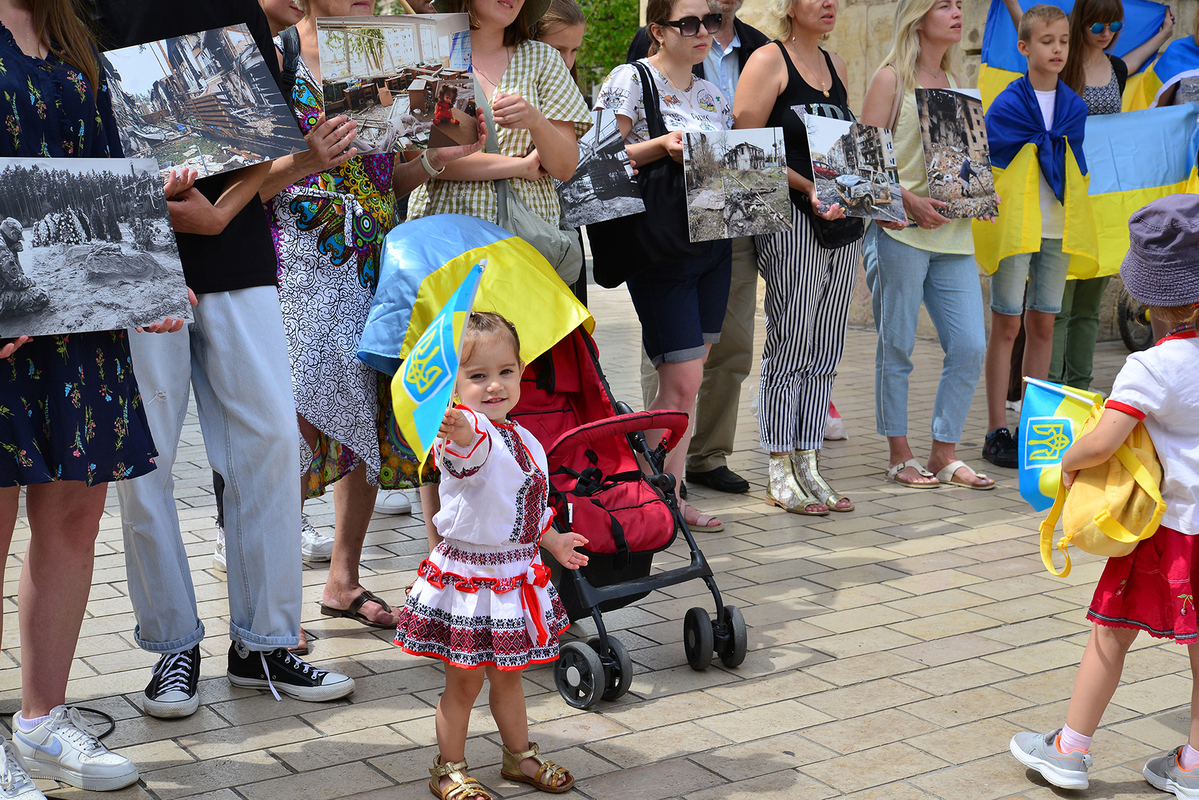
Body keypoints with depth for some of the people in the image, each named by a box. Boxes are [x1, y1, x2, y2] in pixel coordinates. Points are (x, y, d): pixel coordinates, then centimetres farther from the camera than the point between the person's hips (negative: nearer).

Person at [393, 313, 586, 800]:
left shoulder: (523, 439, 7)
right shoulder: (463, 435, -21)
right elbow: (469, 448, -48)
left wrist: (551, 540, 27)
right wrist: (460, 431, -70)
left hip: (517, 573, 7)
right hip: (469, 572, -7)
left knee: (507, 673, 22)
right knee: (465, 680, 5)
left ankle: (520, 756, 39)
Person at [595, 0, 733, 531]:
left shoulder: (711, 93, 16)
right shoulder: (629, 80, -5)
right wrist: (662, 146, -24)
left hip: (714, 244, 7)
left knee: (688, 380, 8)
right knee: (682, 381, -9)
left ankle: (669, 496, 14)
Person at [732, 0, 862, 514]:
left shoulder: (836, 65, 18)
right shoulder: (769, 61, -3)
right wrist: (808, 188, -19)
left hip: (843, 218, 7)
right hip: (791, 220, -7)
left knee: (825, 350, 8)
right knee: (790, 346, -4)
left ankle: (808, 466, 15)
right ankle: (779, 475, 5)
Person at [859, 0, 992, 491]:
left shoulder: (954, 83, 18)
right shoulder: (892, 78, -1)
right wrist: (911, 201, -18)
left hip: (952, 232, 6)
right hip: (899, 230, -6)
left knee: (970, 345, 1)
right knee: (896, 346, 1)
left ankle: (945, 453, 13)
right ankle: (900, 455, 13)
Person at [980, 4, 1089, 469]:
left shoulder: (1074, 106, 9)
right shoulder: (1006, 105, -5)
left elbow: (1076, 164, 12)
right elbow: (994, 162, -7)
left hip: (1058, 227, 5)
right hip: (1015, 223, -4)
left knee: (1043, 326, 8)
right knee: (1006, 326, -1)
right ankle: (997, 431, 4)